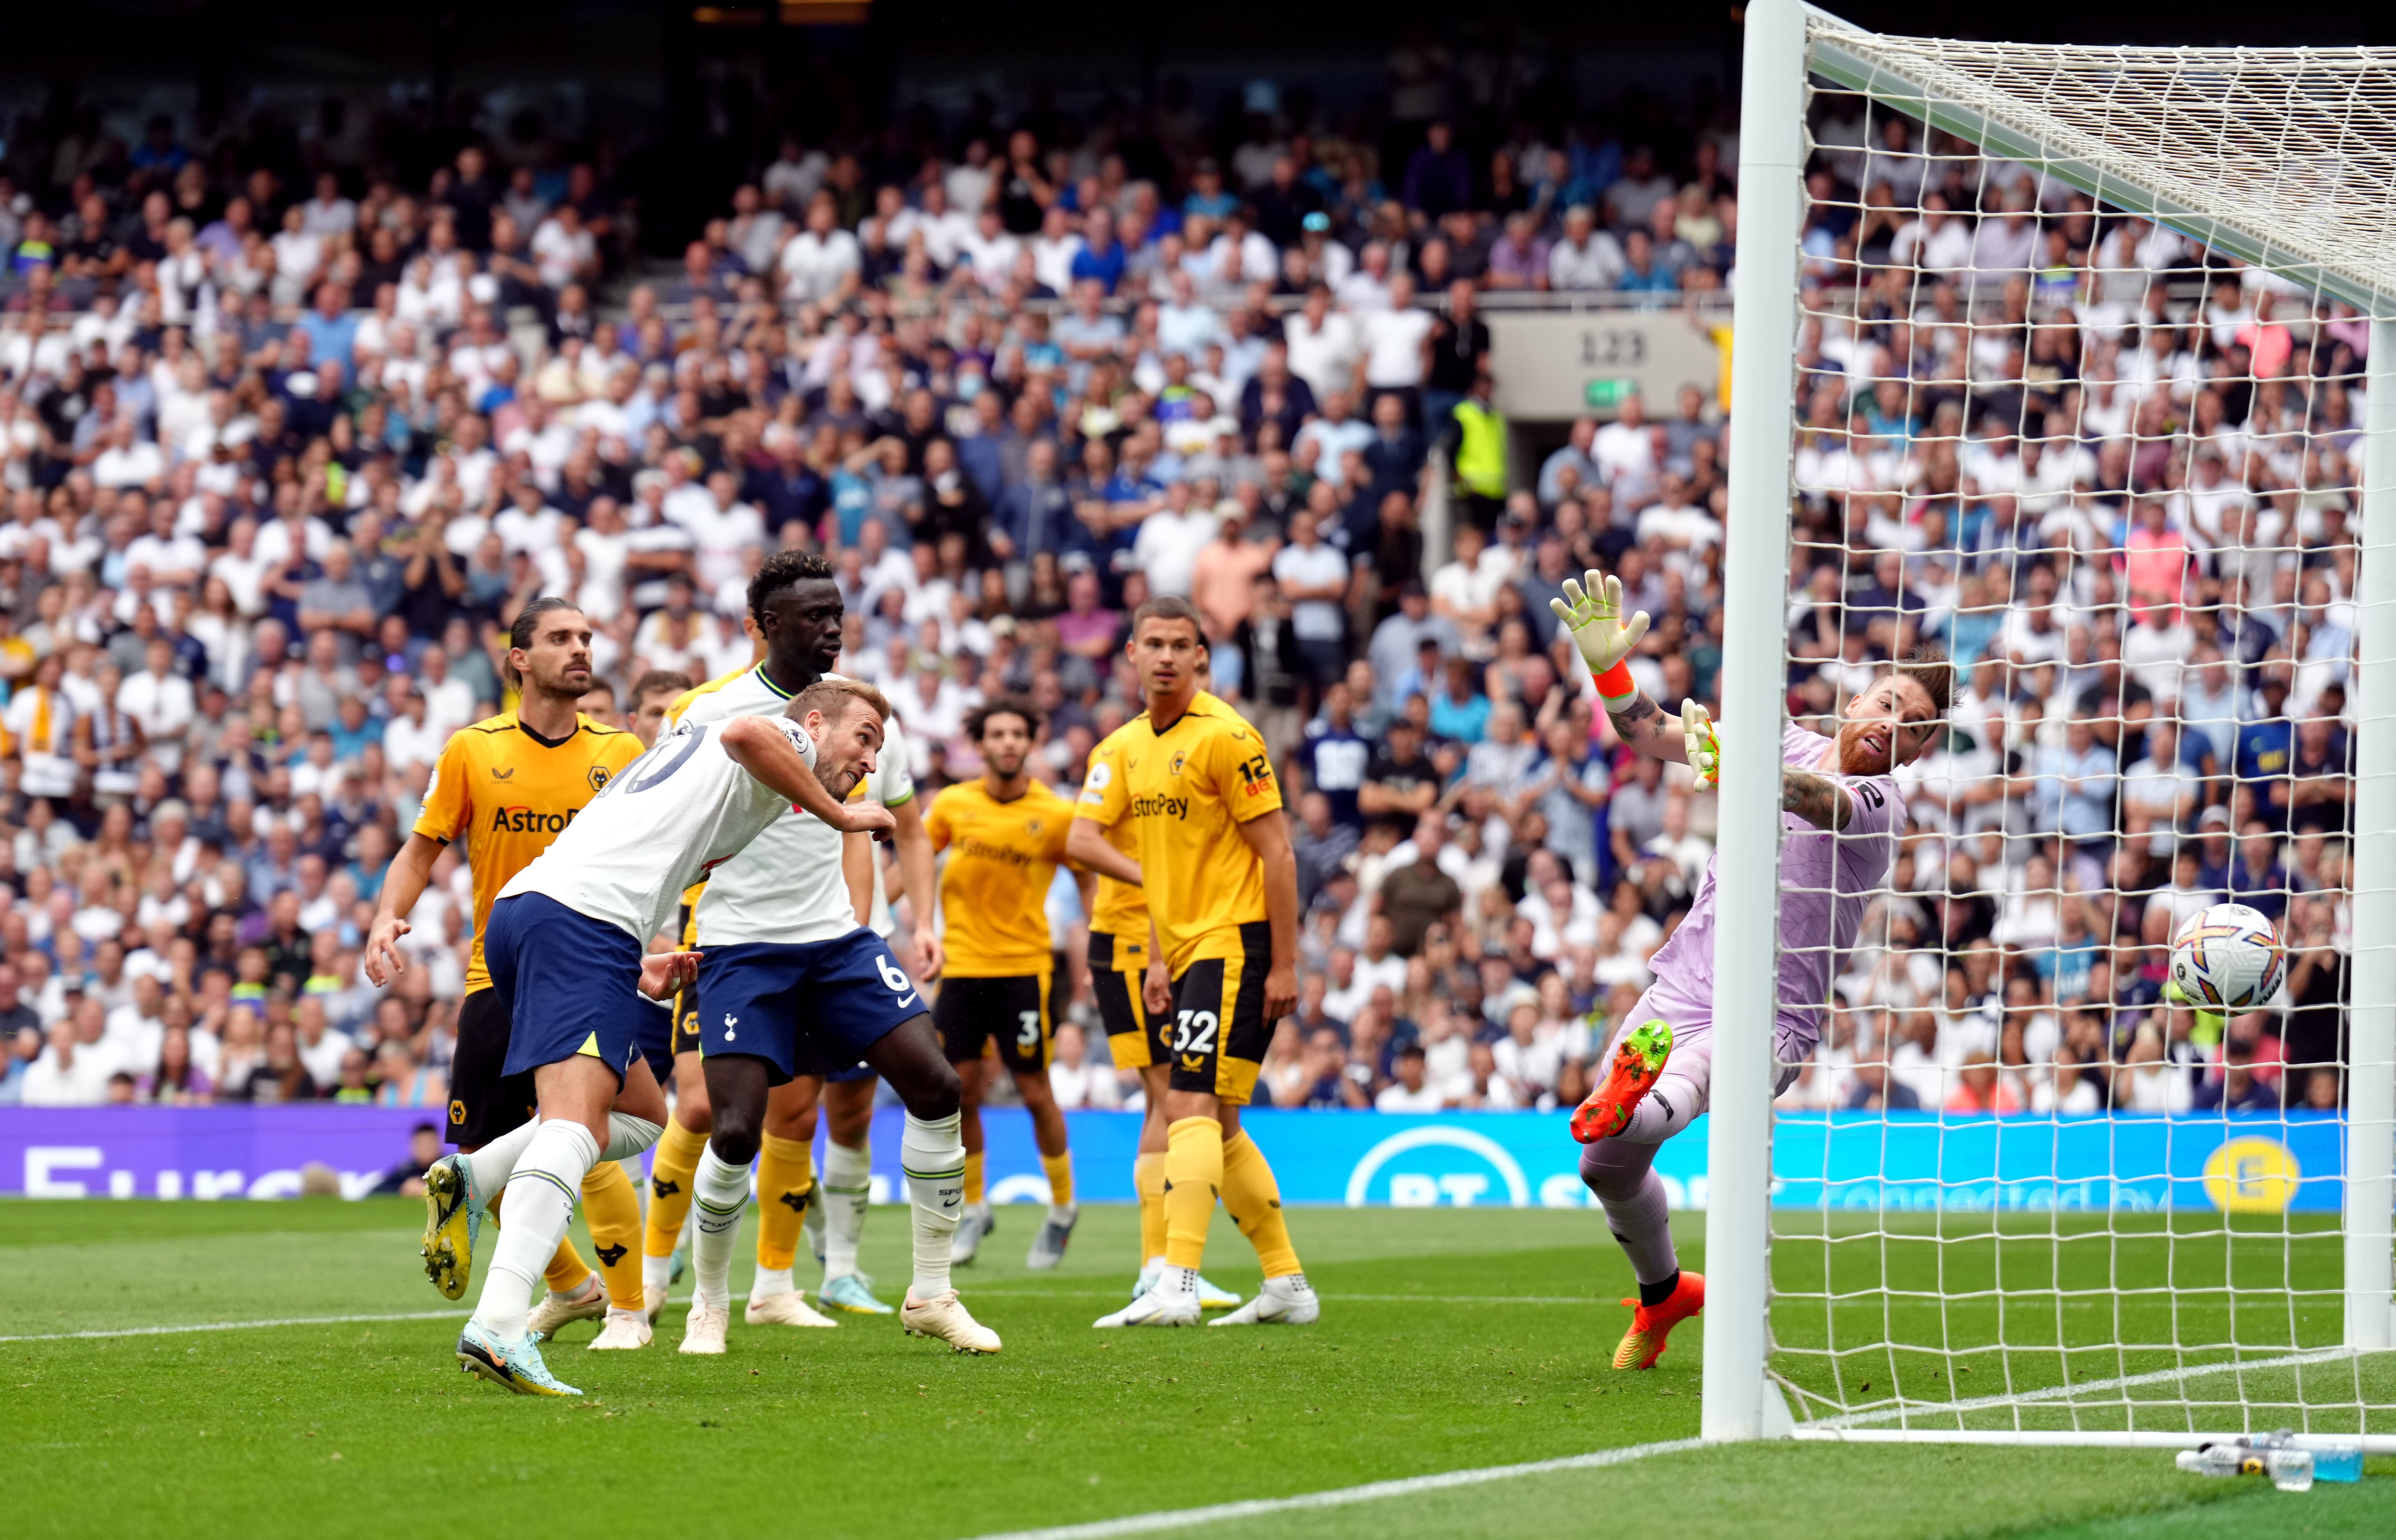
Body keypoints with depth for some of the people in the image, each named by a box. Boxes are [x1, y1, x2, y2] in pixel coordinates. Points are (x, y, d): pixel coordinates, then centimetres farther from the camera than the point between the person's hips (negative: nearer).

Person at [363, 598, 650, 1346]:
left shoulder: (620, 752, 1)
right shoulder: (472, 751, 1)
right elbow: (422, 848, 7)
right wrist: (388, 917, -10)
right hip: (497, 977, 2)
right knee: (484, 1155, 5)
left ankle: (629, 1306, 1)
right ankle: (571, 1286, 28)